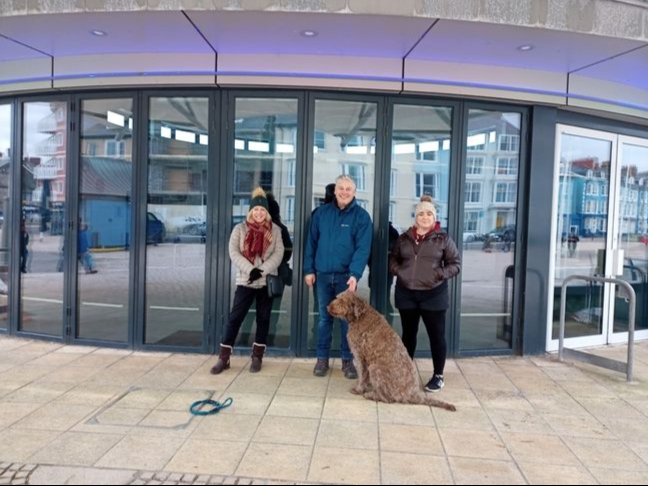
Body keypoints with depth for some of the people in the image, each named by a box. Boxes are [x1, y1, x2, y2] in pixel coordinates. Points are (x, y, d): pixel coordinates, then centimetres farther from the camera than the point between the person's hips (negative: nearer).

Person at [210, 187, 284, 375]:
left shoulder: (275, 230, 4)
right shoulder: (240, 229, 3)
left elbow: (278, 254, -5)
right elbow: (233, 253, -6)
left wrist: (262, 271, -18)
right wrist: (250, 269, -19)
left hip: (267, 281, 1)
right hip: (245, 281, -1)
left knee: (263, 319, 8)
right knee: (234, 318, -2)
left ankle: (257, 357, 20)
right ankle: (224, 358, 6)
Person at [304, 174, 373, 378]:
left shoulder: (361, 216, -4)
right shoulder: (321, 213, 4)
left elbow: (363, 248, -11)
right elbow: (311, 242, 7)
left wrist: (355, 274, -22)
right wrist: (309, 269, 2)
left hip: (346, 275, -2)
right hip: (323, 274, 2)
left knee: (347, 319, 6)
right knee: (324, 318, 10)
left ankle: (347, 360, 18)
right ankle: (322, 358, 21)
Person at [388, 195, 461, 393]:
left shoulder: (443, 238, -1)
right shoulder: (404, 237, 6)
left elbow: (455, 264, 1)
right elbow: (393, 258, 17)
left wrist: (440, 274, -14)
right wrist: (397, 271, -2)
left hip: (433, 295, -3)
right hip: (406, 293, 3)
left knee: (436, 335, 4)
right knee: (408, 333, 14)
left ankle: (438, 376, 18)